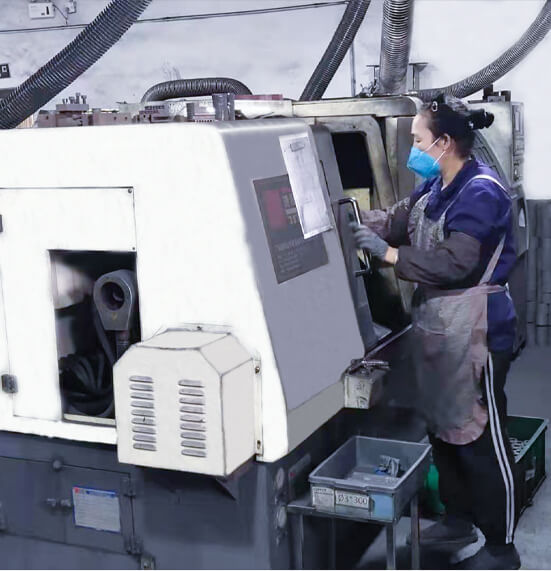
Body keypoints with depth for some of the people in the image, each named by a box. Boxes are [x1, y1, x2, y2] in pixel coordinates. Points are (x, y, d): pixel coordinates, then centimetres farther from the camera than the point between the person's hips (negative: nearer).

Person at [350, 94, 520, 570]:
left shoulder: (481, 192, -19)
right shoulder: (434, 186, 10)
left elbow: (454, 261, -26)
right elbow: (398, 219, 10)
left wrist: (388, 254, -23)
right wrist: (353, 227, -4)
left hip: (474, 328, -10)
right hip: (436, 321, 10)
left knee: (482, 436, 0)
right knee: (442, 424, 19)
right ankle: (459, 519, 38)